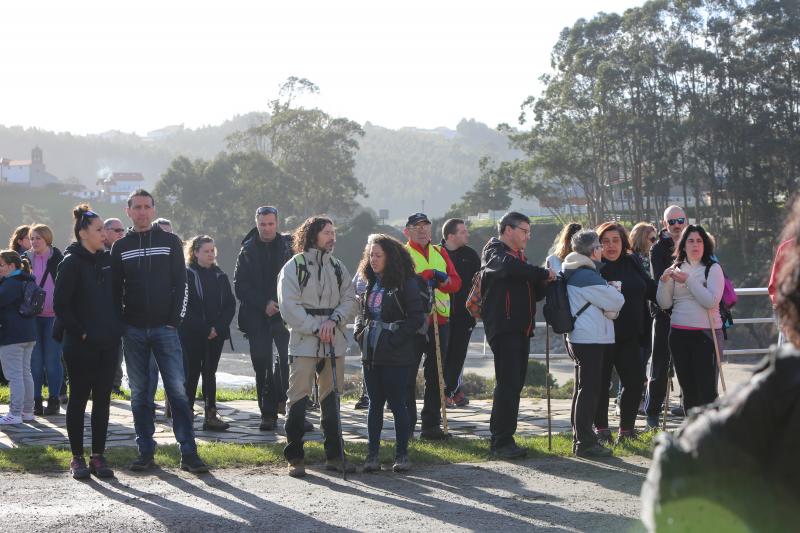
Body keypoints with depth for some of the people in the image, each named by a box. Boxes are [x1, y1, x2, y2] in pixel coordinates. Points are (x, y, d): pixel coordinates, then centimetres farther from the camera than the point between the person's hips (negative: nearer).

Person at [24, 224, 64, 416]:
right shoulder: (26, 259, 8)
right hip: (33, 316, 3)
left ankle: (54, 399, 8)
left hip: (54, 316, -2)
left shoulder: (57, 259, 0)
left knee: (52, 360, -1)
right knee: (35, 360, 2)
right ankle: (36, 400, 9)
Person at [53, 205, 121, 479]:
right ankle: (77, 457, 10)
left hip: (108, 344, 6)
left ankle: (98, 456, 13)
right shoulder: (71, 263, -8)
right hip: (81, 346, -5)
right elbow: (60, 305, -10)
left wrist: (117, 329, 7)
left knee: (102, 400, 7)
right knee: (78, 400, 3)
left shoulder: (107, 260, 10)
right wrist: (80, 333, -12)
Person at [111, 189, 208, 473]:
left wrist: (175, 319, -7)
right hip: (133, 330, 2)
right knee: (139, 392, 5)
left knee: (177, 388, -8)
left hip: (164, 327, -2)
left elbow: (180, 283, 2)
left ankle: (188, 452, -7)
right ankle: (145, 451, 11)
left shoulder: (170, 242, 5)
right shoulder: (121, 247, 9)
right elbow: (115, 289, 9)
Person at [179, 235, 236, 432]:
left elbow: (230, 305, 7)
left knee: (210, 373, 7)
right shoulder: (186, 275, -4)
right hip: (191, 335, -4)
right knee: (191, 373, -2)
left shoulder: (220, 276, 11)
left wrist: (218, 328, -8)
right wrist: (204, 329, -14)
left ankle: (211, 415, 9)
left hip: (216, 334, 5)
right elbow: (184, 307, -11)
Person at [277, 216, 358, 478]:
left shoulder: (338, 267, 12)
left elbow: (350, 301, 8)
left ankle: (334, 455, 18)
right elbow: (289, 307, -9)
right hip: (303, 343, -5)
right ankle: (294, 458, 2)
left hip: (334, 343, 5)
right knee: (298, 400, -5)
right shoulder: (294, 266, -3)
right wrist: (316, 328, -14)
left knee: (331, 400, 10)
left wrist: (334, 320, -10)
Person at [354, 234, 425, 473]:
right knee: (375, 404, 9)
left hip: (396, 357, -6)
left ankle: (402, 455, 8)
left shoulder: (405, 283, -9)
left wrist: (395, 339, -17)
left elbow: (417, 317, -13)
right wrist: (360, 333, 5)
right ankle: (372, 455, 13)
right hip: (371, 354, 6)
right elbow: (362, 312, 23)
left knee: (397, 404, -2)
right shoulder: (370, 283, 13)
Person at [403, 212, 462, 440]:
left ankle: (431, 424, 14)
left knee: (436, 375, 7)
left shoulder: (440, 253, 15)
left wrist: (441, 278, -15)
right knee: (408, 374, 0)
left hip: (439, 321, 5)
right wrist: (425, 278, -19)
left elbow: (456, 282, 4)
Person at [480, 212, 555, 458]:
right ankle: (501, 442, -12)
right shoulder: (494, 251, -2)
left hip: (521, 328, 9)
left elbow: (536, 293, 25)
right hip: (503, 327, -9)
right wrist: (543, 273, -19)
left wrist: (544, 281, 3)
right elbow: (508, 267, -27)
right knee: (508, 384, -13)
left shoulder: (519, 256, 26)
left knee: (514, 384, 9)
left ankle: (503, 439, 14)